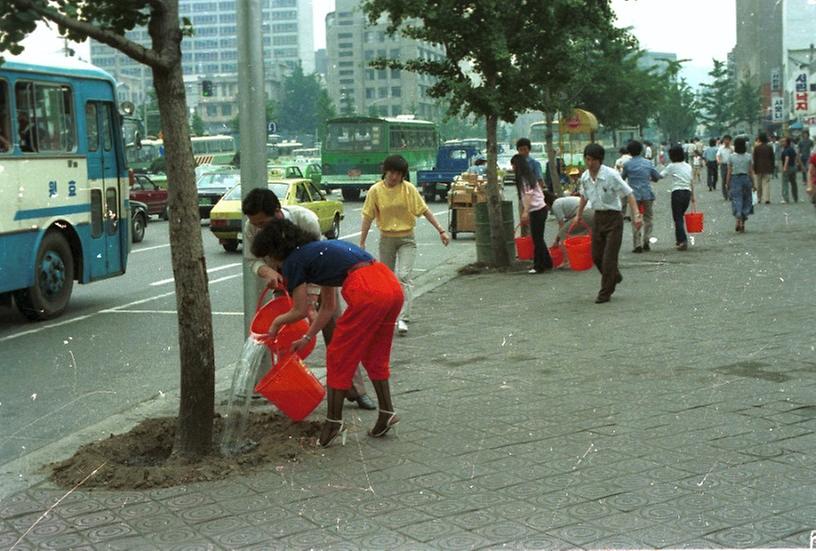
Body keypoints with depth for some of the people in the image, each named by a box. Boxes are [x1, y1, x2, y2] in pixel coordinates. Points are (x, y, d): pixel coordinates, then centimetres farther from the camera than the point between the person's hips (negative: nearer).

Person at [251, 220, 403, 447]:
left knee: (339, 356, 8)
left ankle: (334, 422, 15)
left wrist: (277, 322, 30)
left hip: (368, 292, -8)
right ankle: (386, 412, 28)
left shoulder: (294, 261, 6)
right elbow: (328, 307, 32)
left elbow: (300, 311, 12)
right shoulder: (318, 250, 30)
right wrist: (306, 338, 37)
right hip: (393, 286, 9)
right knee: (374, 355, 25)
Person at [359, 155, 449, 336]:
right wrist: (362, 243, -3)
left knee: (405, 276, -16)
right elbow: (368, 217, -2)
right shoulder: (376, 190, -5)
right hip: (386, 239, 2)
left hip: (407, 239, -1)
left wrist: (441, 230, -4)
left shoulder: (408, 188, -6)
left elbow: (425, 210, -2)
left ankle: (403, 319, -21)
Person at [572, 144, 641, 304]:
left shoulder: (611, 175, -18)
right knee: (596, 256, 11)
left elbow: (629, 194, -16)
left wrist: (636, 215, -26)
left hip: (613, 217, -6)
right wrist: (578, 216, 26)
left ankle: (605, 293, 4)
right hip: (598, 217, 6)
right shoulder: (585, 177, 0)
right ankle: (614, 277, 38)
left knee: (609, 257, -6)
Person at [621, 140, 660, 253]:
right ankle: (646, 242, 10)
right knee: (648, 219, 14)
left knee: (635, 221, 2)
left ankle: (637, 245, -3)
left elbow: (622, 178, 11)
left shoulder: (627, 165, -3)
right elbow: (656, 177, 9)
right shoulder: (648, 163, 3)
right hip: (648, 194, 2)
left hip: (635, 195, -2)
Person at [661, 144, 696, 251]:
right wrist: (693, 196, 22)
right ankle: (679, 239, 23)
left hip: (677, 193, -6)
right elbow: (692, 182, 15)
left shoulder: (672, 166, -5)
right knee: (681, 216, 18)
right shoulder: (688, 166, 13)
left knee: (677, 218, -5)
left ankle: (683, 241, -16)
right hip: (687, 193, 6)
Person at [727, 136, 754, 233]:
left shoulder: (731, 157, -5)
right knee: (745, 200, 11)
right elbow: (751, 172, 1)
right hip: (745, 178, 2)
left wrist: (727, 183, 4)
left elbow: (729, 172, -4)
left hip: (735, 179, -2)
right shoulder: (748, 156, -1)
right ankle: (742, 223, 15)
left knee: (736, 200, -2)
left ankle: (738, 219, -24)